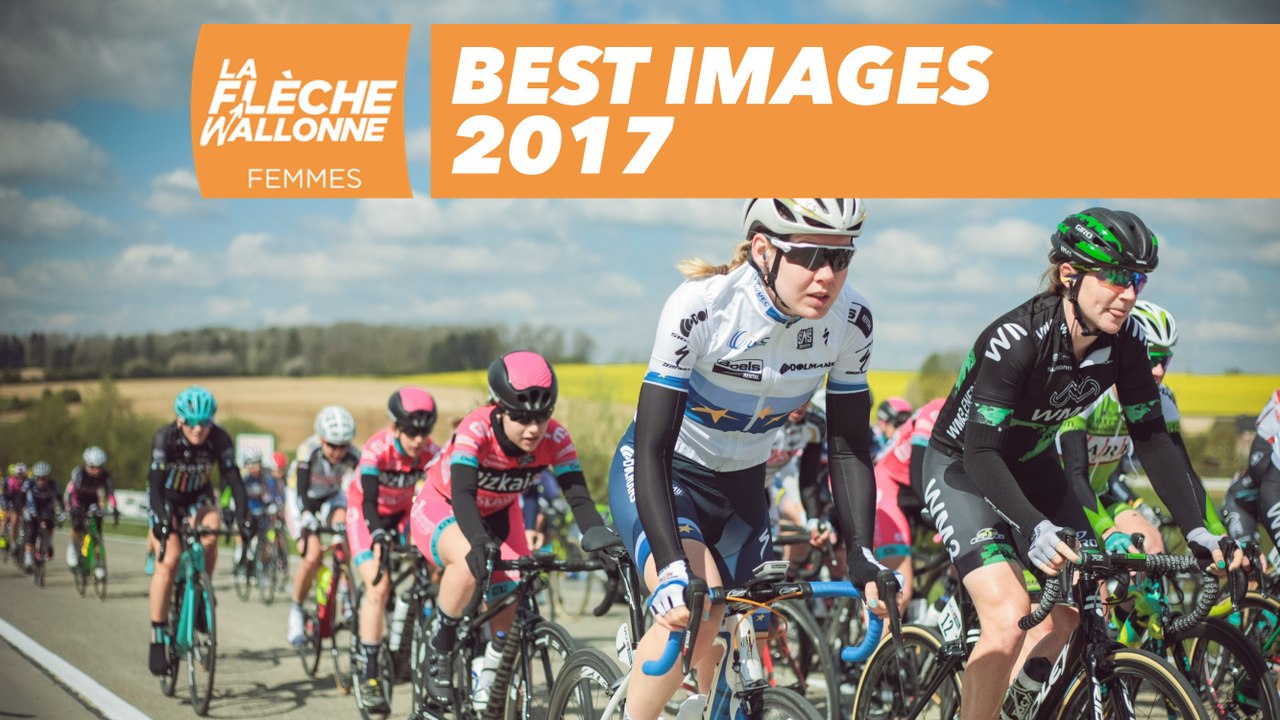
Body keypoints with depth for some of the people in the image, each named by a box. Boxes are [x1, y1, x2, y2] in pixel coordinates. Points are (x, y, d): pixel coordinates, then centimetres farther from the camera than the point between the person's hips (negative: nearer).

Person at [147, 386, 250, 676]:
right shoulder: (165, 438, -28)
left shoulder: (219, 439, -22)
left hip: (197, 499, 2)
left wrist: (243, 518, -40)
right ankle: (158, 639, -17)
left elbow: (233, 479, -25)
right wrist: (161, 520, -49)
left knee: (211, 526, -31)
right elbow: (155, 483, -33)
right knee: (169, 559, -22)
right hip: (165, 500, -2)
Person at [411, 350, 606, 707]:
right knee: (469, 561, -37)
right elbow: (462, 495, -47)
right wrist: (480, 543, -66)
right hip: (442, 510, -4)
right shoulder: (476, 431, -35)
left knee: (511, 618, -10)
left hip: (498, 516, 4)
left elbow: (579, 498, -31)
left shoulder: (554, 438, -25)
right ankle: (439, 651, -15)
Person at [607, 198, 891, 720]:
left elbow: (848, 448, -10)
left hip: (740, 484, 5)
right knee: (695, 606, -30)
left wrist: (862, 557, -23)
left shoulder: (850, 321, -18)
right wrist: (673, 569, -43)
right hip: (662, 473, -5)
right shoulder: (700, 306, -31)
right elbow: (652, 448, -32)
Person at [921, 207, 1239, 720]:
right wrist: (1033, 528, -50)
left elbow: (1151, 437, -9)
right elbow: (981, 451, -35)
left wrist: (1195, 528, -20)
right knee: (1009, 617, -22)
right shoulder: (1017, 339, -32)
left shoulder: (1125, 341, -15)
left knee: (1068, 610, -4)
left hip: (1032, 466, 6)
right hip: (962, 469, -6)